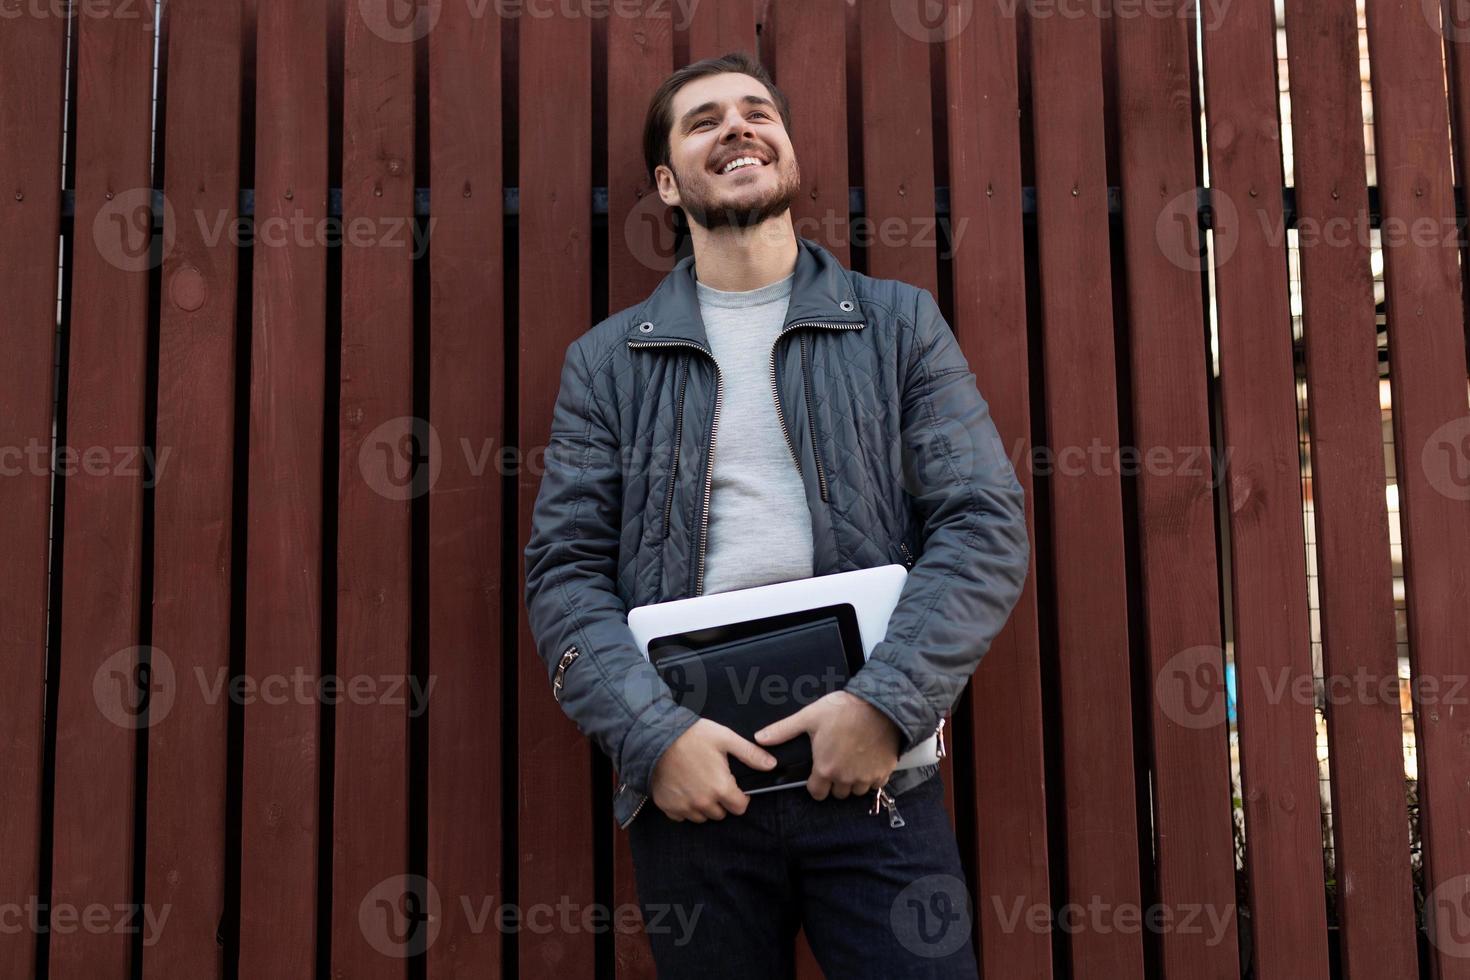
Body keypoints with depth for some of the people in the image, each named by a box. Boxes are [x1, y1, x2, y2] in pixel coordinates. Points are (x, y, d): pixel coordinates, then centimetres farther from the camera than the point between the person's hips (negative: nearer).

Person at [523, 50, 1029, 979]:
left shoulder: (900, 323, 8)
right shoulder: (606, 361, 9)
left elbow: (987, 527, -1)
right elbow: (565, 572, 3)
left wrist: (885, 703, -13)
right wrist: (656, 732, -12)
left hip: (875, 769, 0)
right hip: (690, 781, 1)